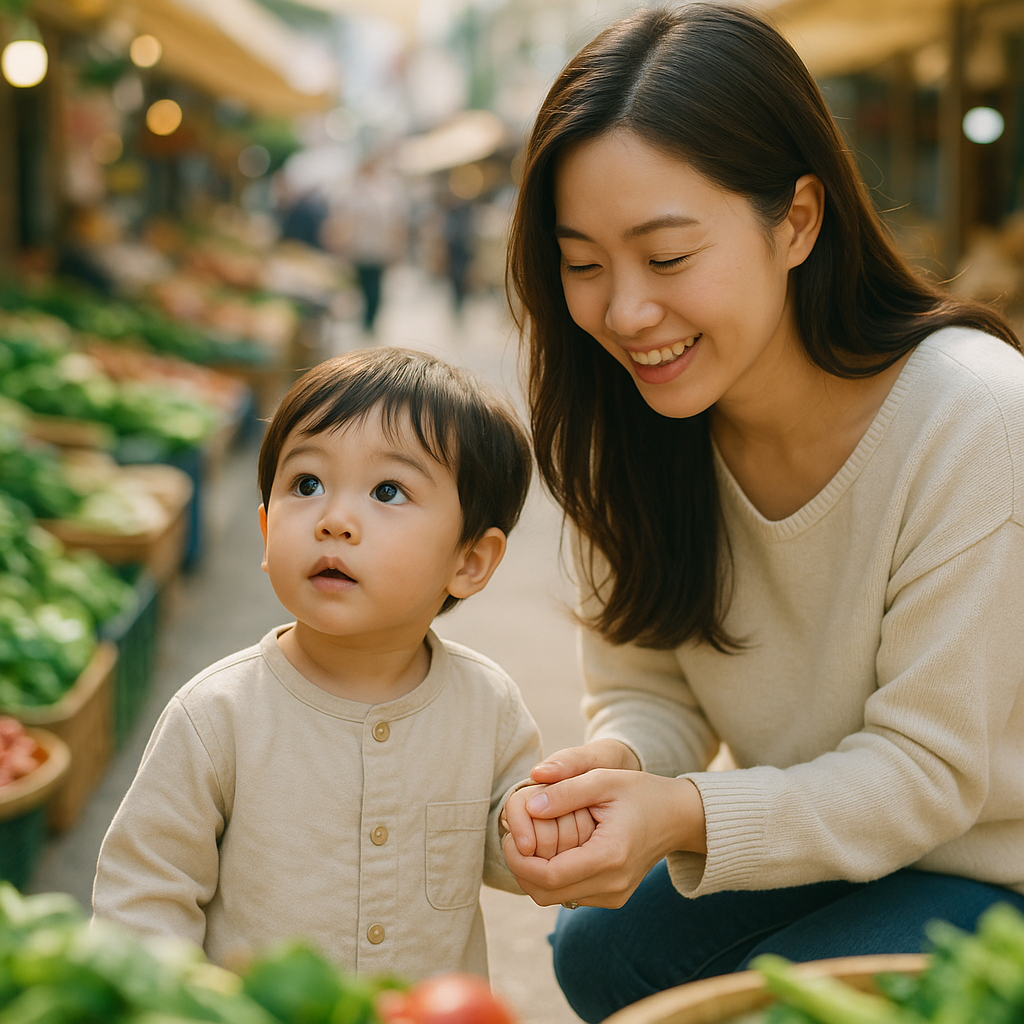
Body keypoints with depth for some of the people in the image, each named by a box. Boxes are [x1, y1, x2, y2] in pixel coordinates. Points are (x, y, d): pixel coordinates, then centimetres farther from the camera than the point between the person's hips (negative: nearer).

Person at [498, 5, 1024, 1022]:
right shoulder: (634, 422, -12)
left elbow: (930, 766, -25)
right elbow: (652, 689, -6)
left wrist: (687, 816, -39)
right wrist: (611, 769, -30)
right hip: (813, 837, 6)